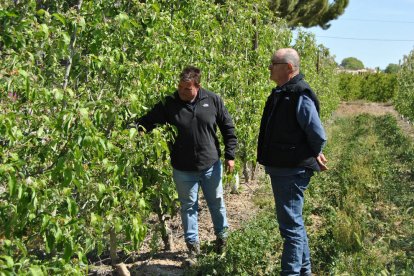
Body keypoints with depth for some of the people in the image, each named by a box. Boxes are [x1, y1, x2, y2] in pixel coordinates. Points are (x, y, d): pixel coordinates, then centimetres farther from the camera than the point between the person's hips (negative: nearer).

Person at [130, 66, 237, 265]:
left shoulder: (213, 100, -7)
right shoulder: (169, 104, -9)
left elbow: (228, 128, 1)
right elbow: (146, 121, -8)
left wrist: (230, 156, -1)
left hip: (211, 165, 1)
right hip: (183, 169, 0)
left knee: (217, 203, 18)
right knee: (189, 207, 13)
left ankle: (222, 236, 42)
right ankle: (193, 246, 30)